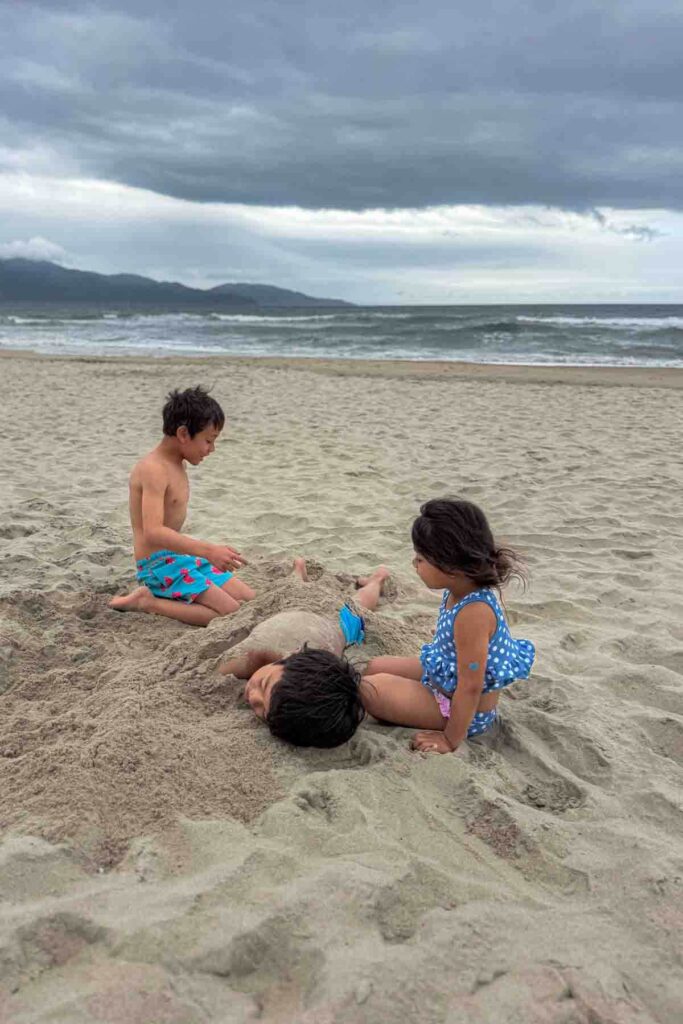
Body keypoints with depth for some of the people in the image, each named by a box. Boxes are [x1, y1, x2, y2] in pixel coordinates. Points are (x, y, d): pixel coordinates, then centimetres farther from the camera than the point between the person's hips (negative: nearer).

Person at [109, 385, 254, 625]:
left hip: (182, 558, 10)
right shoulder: (153, 469, -18)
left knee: (251, 601, 4)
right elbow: (153, 532, -29)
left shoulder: (177, 465, 11)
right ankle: (148, 602, -10)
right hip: (158, 564, -10)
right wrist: (208, 550, -35)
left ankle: (161, 595, 7)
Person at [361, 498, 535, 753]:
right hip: (442, 676, 9)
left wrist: (451, 740, -21)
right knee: (375, 667, 17)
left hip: (464, 711, -9)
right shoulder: (460, 591, -10)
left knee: (369, 689, -14)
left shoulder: (473, 612, -37)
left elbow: (470, 687, -31)